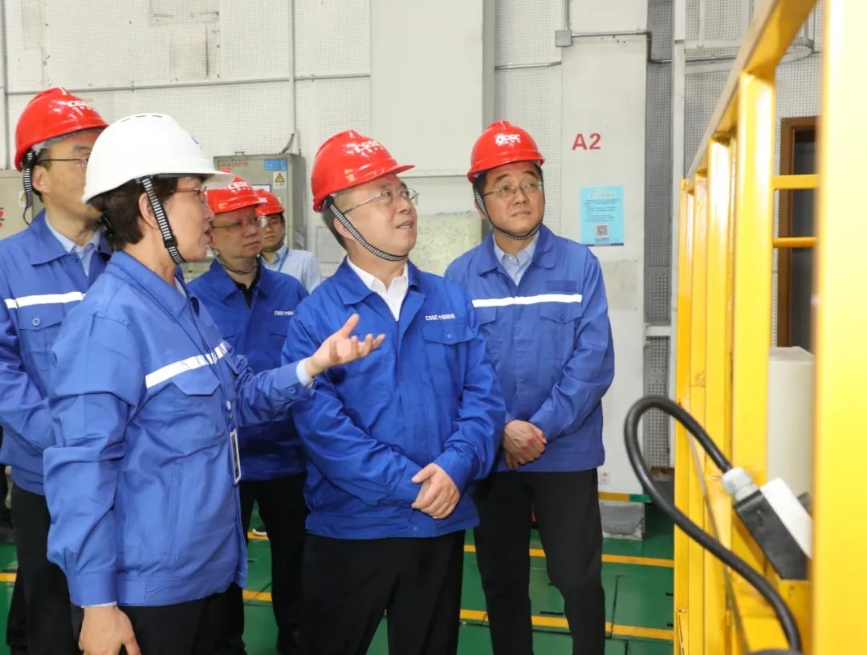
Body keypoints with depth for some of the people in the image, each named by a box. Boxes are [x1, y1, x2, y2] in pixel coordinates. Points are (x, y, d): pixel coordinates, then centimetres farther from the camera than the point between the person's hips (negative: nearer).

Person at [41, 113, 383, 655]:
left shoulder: (185, 303, 7)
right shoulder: (109, 321, -23)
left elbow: (239, 401, 12)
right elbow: (82, 469, -24)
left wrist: (312, 366, -5)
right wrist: (97, 602, -20)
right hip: (143, 588, -9)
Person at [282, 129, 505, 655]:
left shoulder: (451, 300, 3)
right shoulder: (316, 316, -9)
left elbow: (484, 396, -1)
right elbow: (323, 426, -17)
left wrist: (455, 468, -18)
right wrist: (411, 485, -20)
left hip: (441, 524, 3)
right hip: (350, 528, -3)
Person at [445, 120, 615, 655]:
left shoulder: (580, 265, -6)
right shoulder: (461, 276, -2)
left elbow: (593, 364, -11)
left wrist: (540, 428, -16)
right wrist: (500, 431, -16)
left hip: (567, 454, -1)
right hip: (490, 456, 2)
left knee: (578, 578, 8)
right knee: (501, 580, 16)